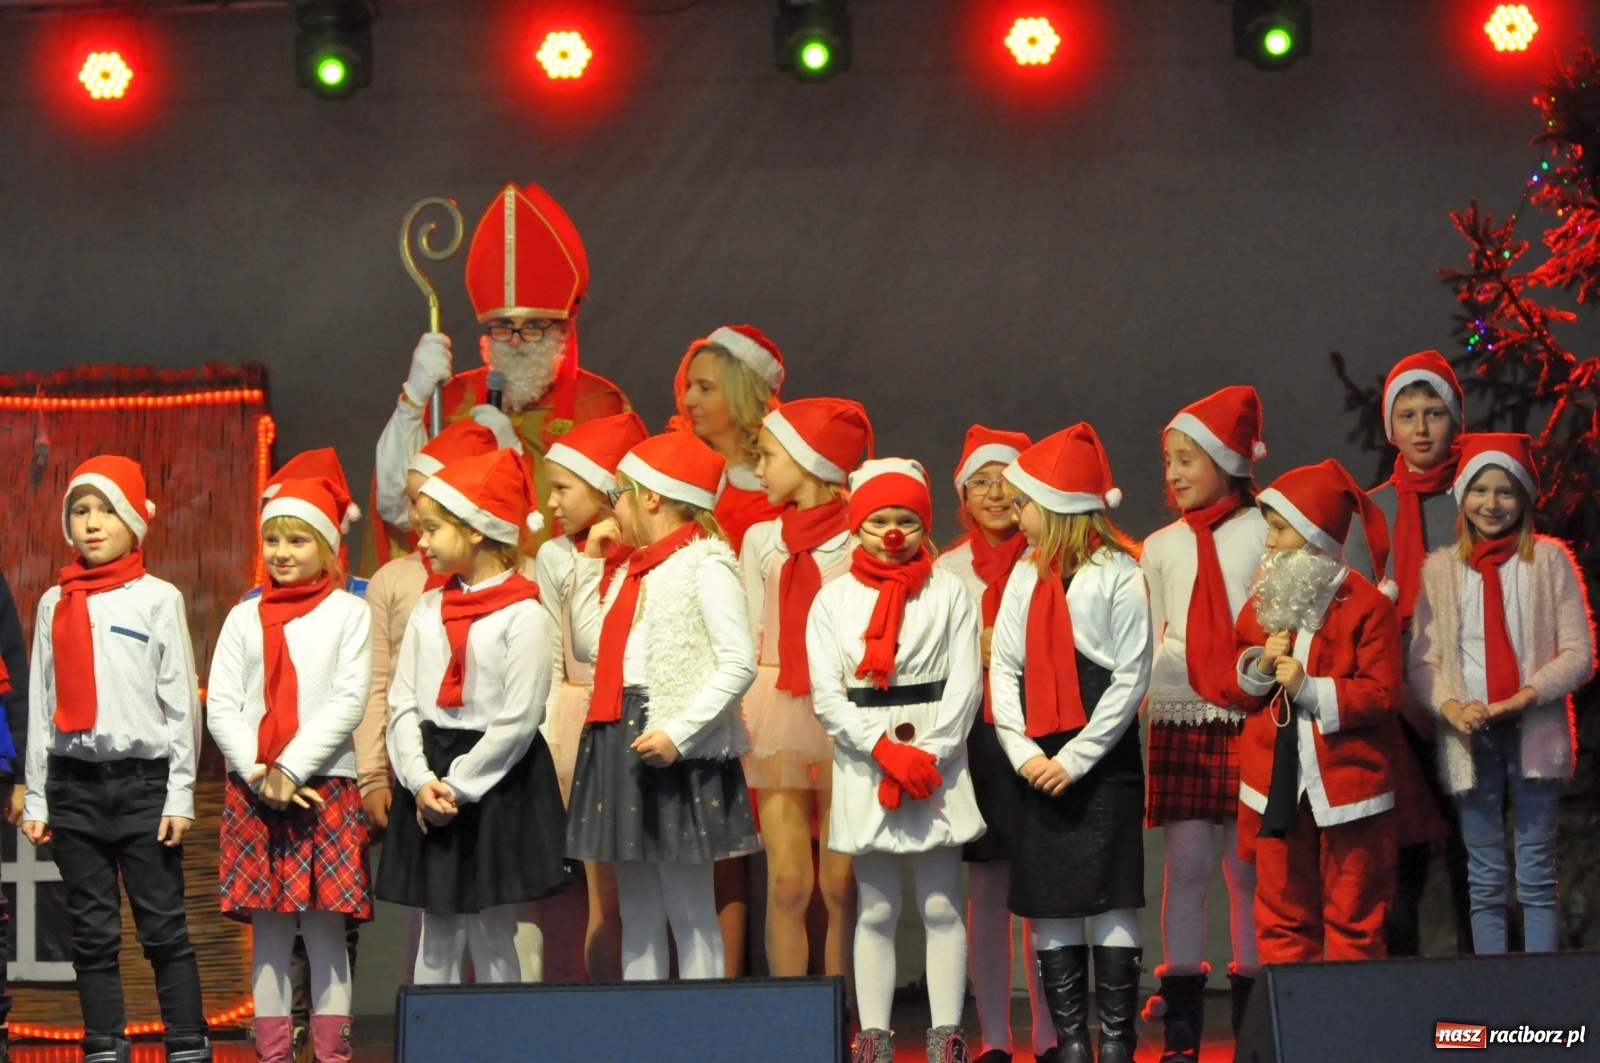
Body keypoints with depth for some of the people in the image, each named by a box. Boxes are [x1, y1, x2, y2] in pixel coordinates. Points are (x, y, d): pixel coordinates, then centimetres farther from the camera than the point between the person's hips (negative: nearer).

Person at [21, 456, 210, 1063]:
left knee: (164, 927, -3)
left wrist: (180, 793, -5)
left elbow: (181, 700, 0)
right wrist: (35, 797, 8)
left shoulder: (158, 599, 2)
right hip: (74, 782, 3)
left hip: (143, 780, -3)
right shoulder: (54, 604, 11)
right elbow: (40, 705, 12)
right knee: (92, 932, 6)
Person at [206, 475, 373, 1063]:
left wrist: (291, 770, -12)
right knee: (267, 929, 3)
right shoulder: (244, 617, 11)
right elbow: (220, 706, 5)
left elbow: (348, 702, -6)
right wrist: (258, 774, -9)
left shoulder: (348, 612, 3)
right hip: (251, 790, 3)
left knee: (324, 925, -3)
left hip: (324, 787, -3)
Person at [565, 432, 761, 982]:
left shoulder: (705, 564, -9)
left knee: (689, 908, -5)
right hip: (618, 741, 8)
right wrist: (590, 562, 18)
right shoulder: (632, 569, 18)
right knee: (636, 913, 10)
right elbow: (589, 645, 19)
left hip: (676, 748, -8)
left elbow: (739, 662, -16)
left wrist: (679, 732, -23)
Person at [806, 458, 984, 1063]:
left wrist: (928, 753, -13)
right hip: (864, 764, 1)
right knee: (875, 910, 4)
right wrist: (888, 751, -11)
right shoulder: (834, 600, 7)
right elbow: (826, 697, -1)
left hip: (939, 763, -1)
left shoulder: (949, 594, 5)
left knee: (942, 906, -1)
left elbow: (965, 685, -2)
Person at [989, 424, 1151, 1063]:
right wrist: (1024, 752, -3)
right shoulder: (1025, 575, 11)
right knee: (1048, 904, 4)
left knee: (1109, 901, -5)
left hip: (1104, 760, -5)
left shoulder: (1116, 574, -5)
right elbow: (1003, 667, 9)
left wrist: (1075, 759, -10)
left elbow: (1131, 678, -8)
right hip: (1038, 764, 5)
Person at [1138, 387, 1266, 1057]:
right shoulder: (1161, 548, 14)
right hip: (1178, 718, 2)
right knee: (1187, 862, -3)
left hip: (1250, 717, -2)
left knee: (1247, 865, -1)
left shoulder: (1264, 533, 3)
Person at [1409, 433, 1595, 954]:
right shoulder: (1439, 569, 7)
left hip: (1534, 730, -1)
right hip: (1468, 735, 1)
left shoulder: (1549, 560, 3)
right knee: (1485, 879, 4)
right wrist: (1452, 707, -16)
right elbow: (1422, 659, 3)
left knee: (1536, 872, -1)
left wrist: (1522, 699, -14)